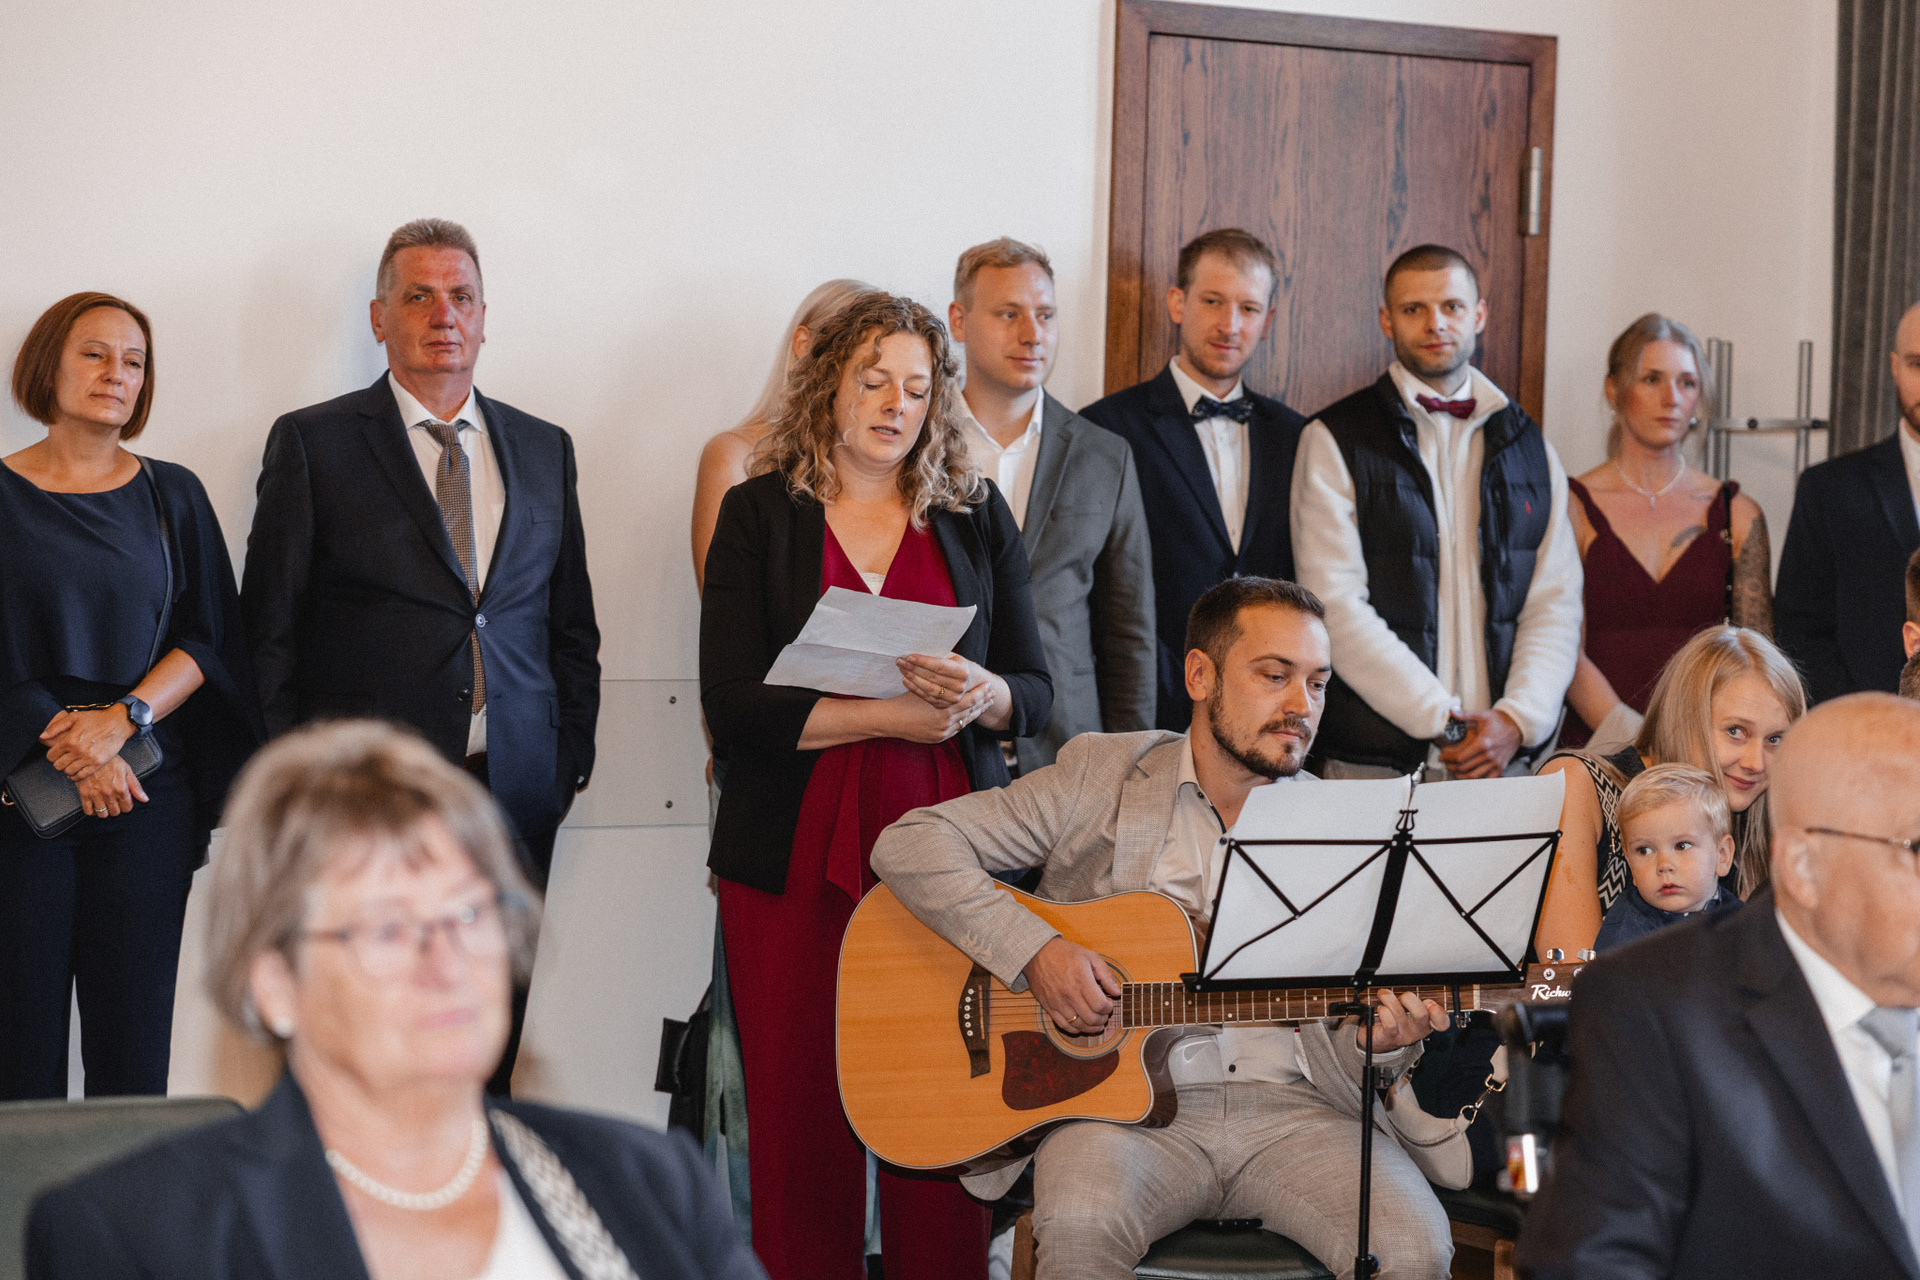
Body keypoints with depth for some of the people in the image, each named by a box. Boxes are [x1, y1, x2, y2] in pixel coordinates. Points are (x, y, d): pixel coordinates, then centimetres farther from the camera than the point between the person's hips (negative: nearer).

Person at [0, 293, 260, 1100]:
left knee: (134, 1037, -1)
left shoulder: (171, 496, 11)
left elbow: (209, 640, 5)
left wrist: (123, 717, -11)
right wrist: (70, 747, -12)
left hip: (149, 795, 1)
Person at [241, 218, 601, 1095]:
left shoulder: (543, 449, 15)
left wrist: (572, 755, 9)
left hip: (514, 793, 3)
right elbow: (269, 629, 2)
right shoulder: (314, 443, 3)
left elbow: (572, 623, 19)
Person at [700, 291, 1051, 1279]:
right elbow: (733, 707, -5)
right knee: (800, 1113, -1)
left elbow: (1035, 694, 10)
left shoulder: (977, 515, 12)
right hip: (795, 855, -1)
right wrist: (891, 715, -13)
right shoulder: (760, 516, 5)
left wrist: (979, 694, -13)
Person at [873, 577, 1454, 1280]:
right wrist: (1034, 950, -13)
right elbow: (908, 845, -2)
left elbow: (1330, 1067, 10)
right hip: (1123, 1102, -2)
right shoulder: (1104, 776, 5)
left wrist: (1380, 1043, -14)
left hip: (1287, 1110, 2)